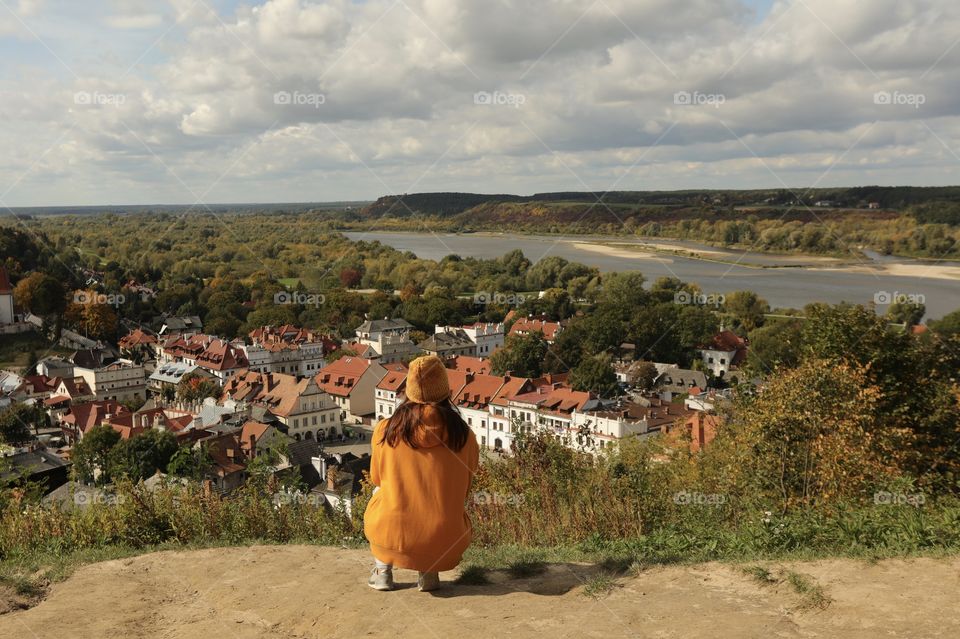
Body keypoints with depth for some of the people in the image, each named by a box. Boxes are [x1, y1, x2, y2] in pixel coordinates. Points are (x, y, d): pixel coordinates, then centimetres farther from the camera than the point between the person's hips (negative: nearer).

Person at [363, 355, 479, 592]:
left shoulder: (385, 430, -4)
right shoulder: (464, 435, -4)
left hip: (392, 541, 1)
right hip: (445, 545, 0)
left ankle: (382, 570, 23)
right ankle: (429, 572, 14)